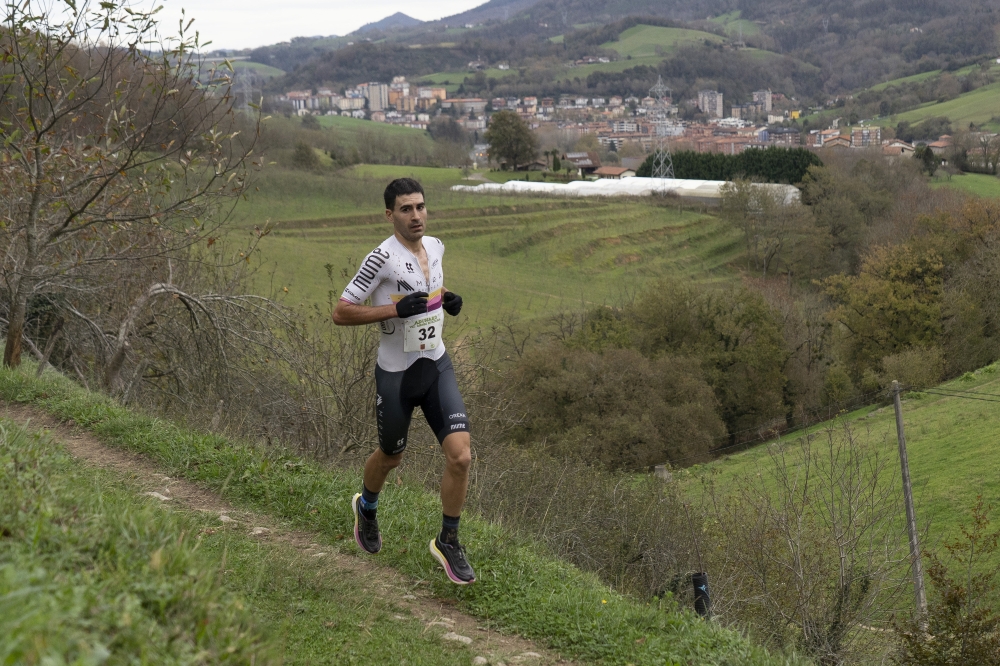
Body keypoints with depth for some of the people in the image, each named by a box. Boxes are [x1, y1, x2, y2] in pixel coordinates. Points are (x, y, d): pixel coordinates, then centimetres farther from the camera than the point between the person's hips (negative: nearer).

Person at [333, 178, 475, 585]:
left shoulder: (435, 247, 2)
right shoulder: (383, 257, -19)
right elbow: (341, 313, -19)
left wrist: (448, 300, 2)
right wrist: (396, 309, -26)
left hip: (436, 367, 5)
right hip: (396, 374, -4)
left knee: (461, 455, -10)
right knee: (391, 456, 16)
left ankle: (448, 542, 9)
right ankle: (367, 506, 51)